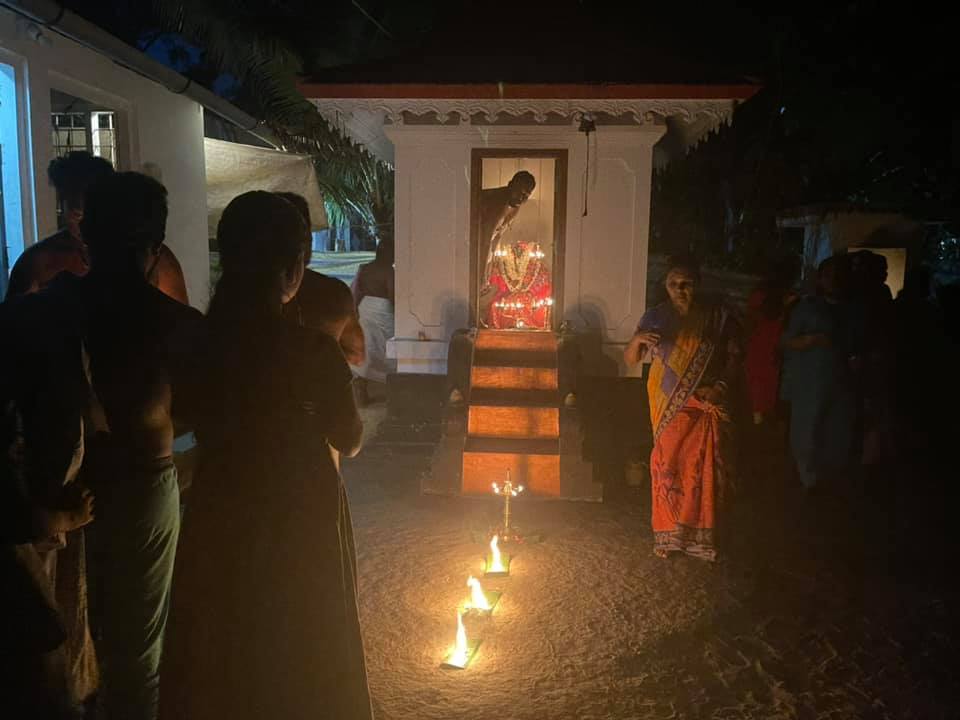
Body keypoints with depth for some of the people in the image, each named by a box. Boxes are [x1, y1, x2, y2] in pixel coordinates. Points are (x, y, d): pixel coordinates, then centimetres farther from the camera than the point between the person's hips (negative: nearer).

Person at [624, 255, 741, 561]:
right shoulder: (656, 316, -2)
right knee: (667, 467, 1)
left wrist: (722, 385, -13)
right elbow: (630, 360, -2)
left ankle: (700, 533, 23)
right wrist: (636, 340, -23)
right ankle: (667, 534, 18)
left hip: (708, 406, 0)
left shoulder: (717, 315, -3)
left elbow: (734, 356, 3)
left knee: (706, 471, 5)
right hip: (670, 407, 0)